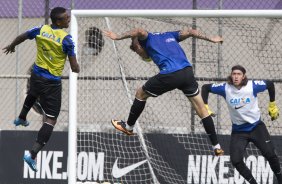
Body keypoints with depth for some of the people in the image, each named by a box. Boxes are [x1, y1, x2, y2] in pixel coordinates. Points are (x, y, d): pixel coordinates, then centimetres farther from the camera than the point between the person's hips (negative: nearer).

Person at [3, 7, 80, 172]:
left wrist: (11, 46, 36)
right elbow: (75, 68, -20)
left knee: (33, 95, 41)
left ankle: (21, 119, 68)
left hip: (36, 75, 6)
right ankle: (33, 154, -17)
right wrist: (76, 67, 6)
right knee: (51, 119, -3)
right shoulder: (66, 39, -22)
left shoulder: (41, 30, -6)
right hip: (52, 83, -6)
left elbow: (21, 37, 14)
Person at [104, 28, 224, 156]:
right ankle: (216, 146, 12)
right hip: (187, 72, 5)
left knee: (141, 94, 21)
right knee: (201, 110, 14)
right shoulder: (169, 35, 32)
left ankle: (128, 127, 35)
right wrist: (210, 39, 26)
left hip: (170, 74, -5)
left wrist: (118, 37, -8)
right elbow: (190, 32, 23)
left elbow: (140, 32, -8)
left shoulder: (147, 38, 16)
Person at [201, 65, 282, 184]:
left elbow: (270, 84, 2)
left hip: (256, 127, -1)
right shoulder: (225, 88, -14)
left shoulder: (253, 86, -15)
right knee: (236, 161, -13)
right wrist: (205, 107, -5)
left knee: (270, 154, -12)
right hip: (238, 131, 1)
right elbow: (205, 88, -1)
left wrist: (272, 105, 10)